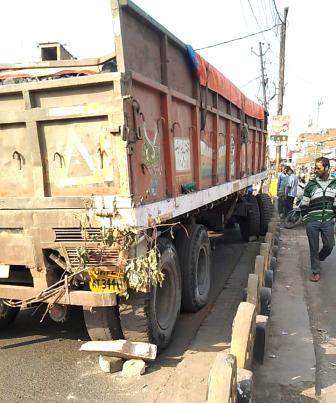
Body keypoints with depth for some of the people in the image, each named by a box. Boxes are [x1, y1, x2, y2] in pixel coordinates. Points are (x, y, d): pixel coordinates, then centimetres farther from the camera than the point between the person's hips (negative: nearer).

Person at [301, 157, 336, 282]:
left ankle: (318, 258, 37)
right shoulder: (311, 184, -2)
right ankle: (316, 271, 19)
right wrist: (305, 218, 2)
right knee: (314, 247, 6)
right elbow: (304, 204, 3)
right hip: (312, 221, -1)